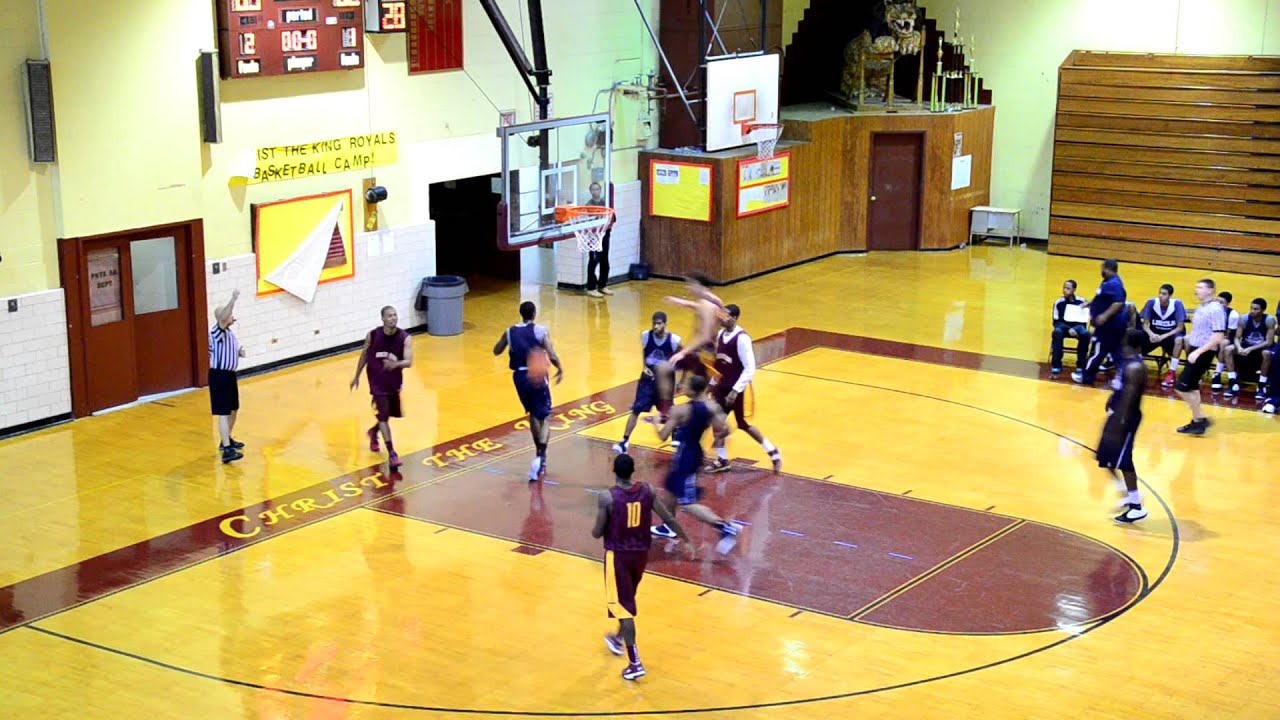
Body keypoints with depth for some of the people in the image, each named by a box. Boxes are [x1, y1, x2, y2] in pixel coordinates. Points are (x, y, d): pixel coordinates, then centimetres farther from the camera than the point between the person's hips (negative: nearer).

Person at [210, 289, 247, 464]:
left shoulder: (229, 332, 12)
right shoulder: (217, 332, -17)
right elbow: (223, 318, -38)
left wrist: (239, 352, 2)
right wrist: (234, 299, -44)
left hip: (230, 374, 10)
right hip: (219, 376, -10)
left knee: (233, 410, 22)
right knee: (223, 413, -14)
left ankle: (226, 440, 40)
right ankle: (226, 450, -18)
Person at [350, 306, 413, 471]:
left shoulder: (405, 338, -16)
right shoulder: (372, 335, -14)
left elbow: (409, 362, -25)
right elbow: (364, 355, 2)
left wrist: (396, 364, -47)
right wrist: (357, 376, 10)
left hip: (395, 382, 3)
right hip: (377, 382, -3)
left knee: (388, 414, 20)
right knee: (383, 416, -10)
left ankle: (373, 432, 52)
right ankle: (391, 454, -10)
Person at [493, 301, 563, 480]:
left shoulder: (510, 332, 0)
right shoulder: (541, 331, -10)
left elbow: (496, 351, 13)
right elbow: (551, 355, -14)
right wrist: (560, 369, 3)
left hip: (519, 376, 4)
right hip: (537, 376, -4)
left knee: (533, 414, 24)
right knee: (543, 418, 1)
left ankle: (540, 454, 35)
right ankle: (540, 457, -19)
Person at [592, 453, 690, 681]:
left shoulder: (607, 497, -18)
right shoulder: (647, 491, -6)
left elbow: (597, 533, -13)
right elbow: (668, 519, -2)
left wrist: (595, 530, 11)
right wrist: (686, 540, 11)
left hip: (618, 555, -5)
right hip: (641, 552, 5)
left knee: (623, 606, -2)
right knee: (628, 599, 28)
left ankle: (635, 663, -8)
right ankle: (619, 639, 50)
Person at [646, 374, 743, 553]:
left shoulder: (680, 410, -22)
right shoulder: (712, 407, -6)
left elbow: (663, 436, -18)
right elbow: (724, 430, -9)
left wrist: (656, 421, 1)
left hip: (685, 455, -8)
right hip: (695, 452, 8)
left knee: (688, 503, -6)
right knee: (672, 488, 28)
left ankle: (726, 527, -18)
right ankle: (668, 527, 43)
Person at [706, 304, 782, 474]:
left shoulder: (742, 338, -21)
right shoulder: (721, 334, 4)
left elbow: (750, 368, -22)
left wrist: (735, 390, -25)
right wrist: (713, 383, 16)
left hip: (736, 388, -7)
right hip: (722, 386, 7)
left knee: (743, 424, 2)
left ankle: (772, 451, 18)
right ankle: (722, 460, 17)